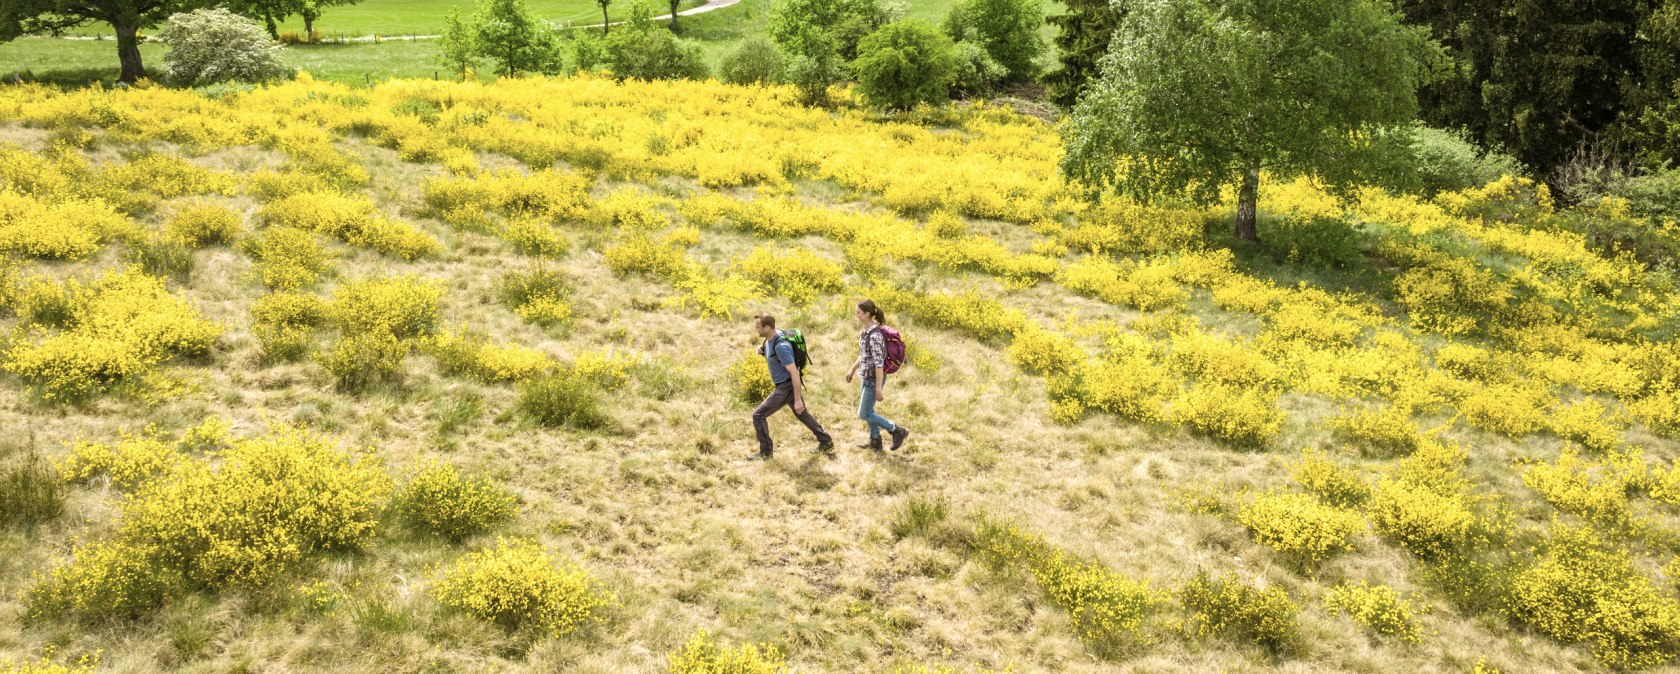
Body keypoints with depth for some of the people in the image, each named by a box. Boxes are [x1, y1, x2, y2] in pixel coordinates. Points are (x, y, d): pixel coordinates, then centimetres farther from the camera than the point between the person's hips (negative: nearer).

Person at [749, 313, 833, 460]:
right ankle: (826, 443, 31)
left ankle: (766, 452, 7)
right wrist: (762, 349, 0)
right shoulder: (772, 336, -1)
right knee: (803, 414, 23)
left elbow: (794, 372, -28)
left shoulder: (781, 346, -29)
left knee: (758, 415, -5)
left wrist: (798, 400, -27)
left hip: (787, 386, -10)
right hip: (785, 384, 10)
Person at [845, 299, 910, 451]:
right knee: (867, 410, 21)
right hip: (867, 376, 9)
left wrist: (879, 389, -24)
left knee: (864, 414, 4)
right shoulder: (866, 331, 1)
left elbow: (879, 364, -26)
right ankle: (875, 441, 36)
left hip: (874, 379, -9)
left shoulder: (875, 336, -27)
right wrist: (852, 370, 24)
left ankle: (897, 431, 13)